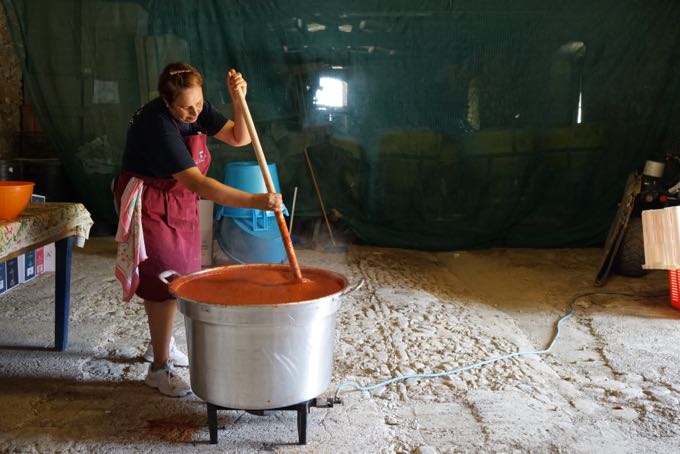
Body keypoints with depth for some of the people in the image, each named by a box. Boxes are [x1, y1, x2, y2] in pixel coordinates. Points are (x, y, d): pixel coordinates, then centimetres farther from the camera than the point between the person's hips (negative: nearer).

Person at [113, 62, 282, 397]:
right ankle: (159, 369, 5)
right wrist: (255, 201, -45)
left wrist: (238, 100, -24)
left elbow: (239, 137, -5)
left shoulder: (197, 111, -7)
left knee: (176, 275, 16)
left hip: (179, 203, 8)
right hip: (150, 204, -8)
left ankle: (161, 345, 37)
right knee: (165, 281, -7)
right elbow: (197, 183, -39)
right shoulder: (157, 124, -32)